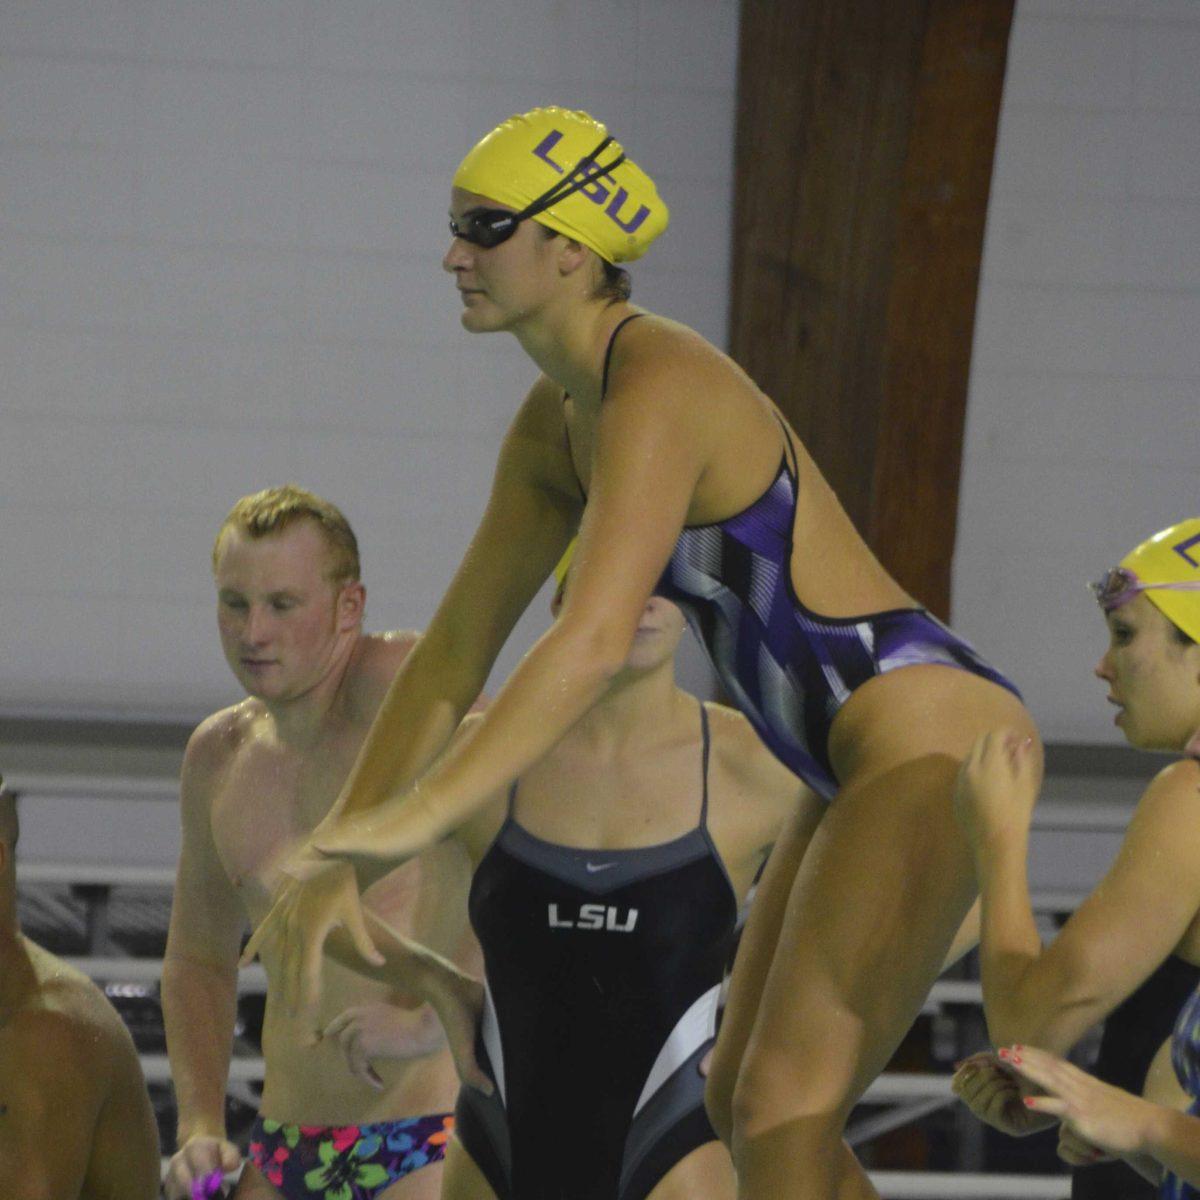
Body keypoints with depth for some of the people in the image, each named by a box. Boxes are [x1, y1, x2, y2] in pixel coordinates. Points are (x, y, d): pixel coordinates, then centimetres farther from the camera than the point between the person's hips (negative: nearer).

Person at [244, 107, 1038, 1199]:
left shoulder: (659, 390, -19)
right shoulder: (554, 423, 11)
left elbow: (595, 643, -30)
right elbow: (454, 652, 16)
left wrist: (420, 815, -34)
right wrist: (339, 856, 11)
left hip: (932, 738, -11)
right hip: (869, 767, 11)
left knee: (783, 1112, -17)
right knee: (739, 1107, 15)